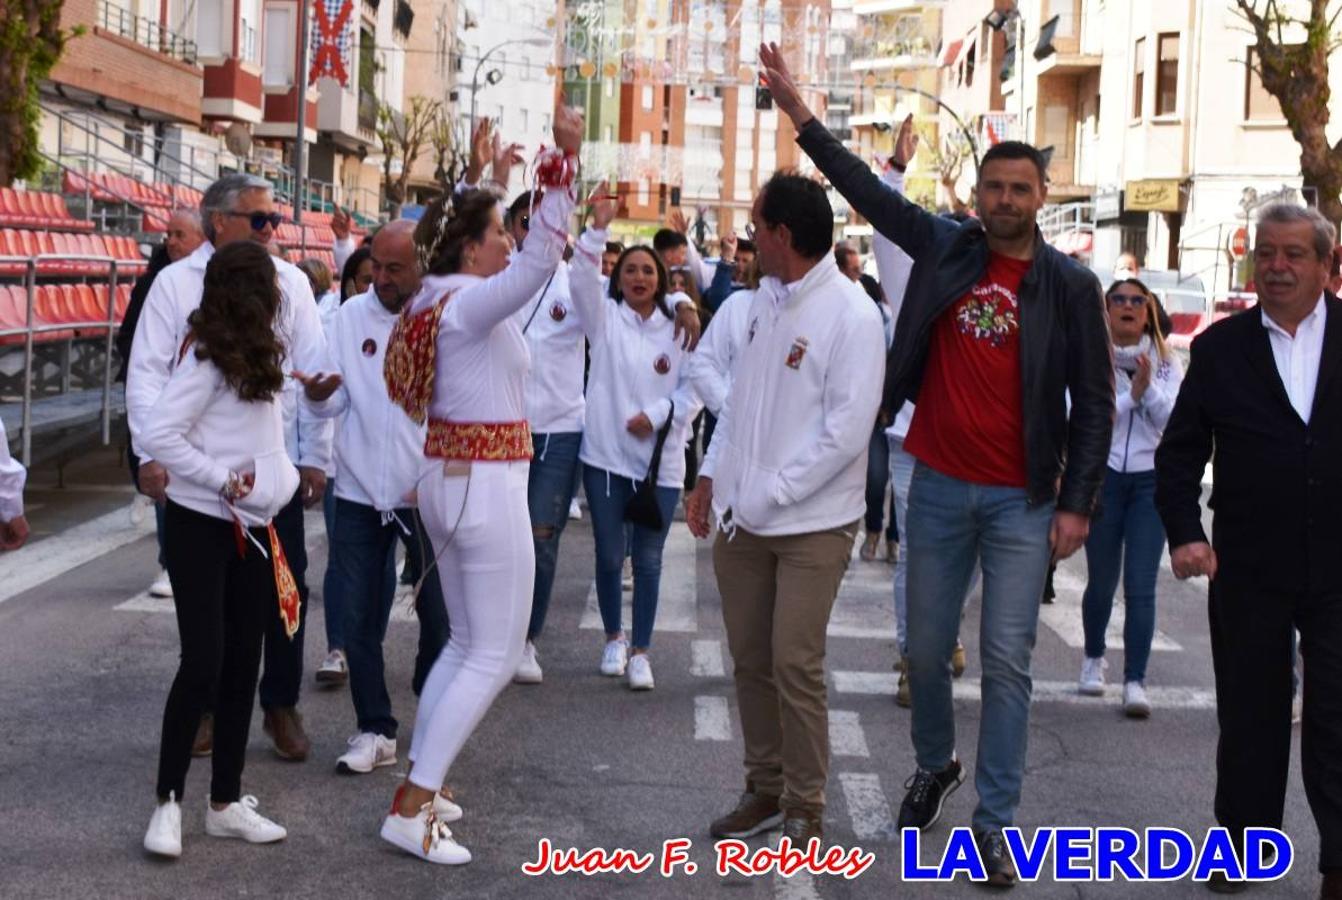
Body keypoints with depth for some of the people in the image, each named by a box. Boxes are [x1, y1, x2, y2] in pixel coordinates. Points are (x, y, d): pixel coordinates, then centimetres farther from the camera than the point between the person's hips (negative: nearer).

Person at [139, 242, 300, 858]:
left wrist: (279, 480, 4)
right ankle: (169, 802, 5)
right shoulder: (208, 355, -15)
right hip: (202, 527, -8)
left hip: (251, 527, 8)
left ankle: (226, 802, 17)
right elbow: (156, 434, -23)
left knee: (243, 666, 9)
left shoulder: (254, 352, 11)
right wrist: (223, 480, -18)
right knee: (203, 664, -8)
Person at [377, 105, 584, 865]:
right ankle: (411, 809, -6)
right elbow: (542, 256, -34)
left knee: (466, 643, 19)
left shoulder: (439, 297, 8)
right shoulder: (474, 304, -19)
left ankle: (420, 782, 23)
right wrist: (563, 160, -37)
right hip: (487, 488, -10)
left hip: (448, 480, 10)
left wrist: (483, 188, 30)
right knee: (496, 656, -4)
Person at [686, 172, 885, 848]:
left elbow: (847, 431, -18)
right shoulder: (765, 297, 7)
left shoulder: (850, 314, -15)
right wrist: (712, 476, 10)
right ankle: (765, 790, 26)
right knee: (750, 661, 12)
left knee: (795, 667, -3)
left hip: (811, 524, -7)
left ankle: (804, 807, 11)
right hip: (743, 516, 7)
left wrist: (769, 494, -16)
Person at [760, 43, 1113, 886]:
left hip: (1022, 500, -2)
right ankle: (934, 764, 38)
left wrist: (1078, 503, -7)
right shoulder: (944, 247, 2)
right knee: (927, 648, 13)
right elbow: (869, 190, 4)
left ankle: (996, 817, 8)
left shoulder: (1071, 285, -5)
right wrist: (802, 114, -1)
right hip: (938, 487, 3)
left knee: (1007, 659, -1)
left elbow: (1094, 402, -3)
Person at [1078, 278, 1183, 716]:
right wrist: (1132, 394, -17)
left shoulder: (1166, 363, 5)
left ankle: (1135, 681, -6)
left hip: (1151, 481, 1)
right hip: (1102, 477, -1)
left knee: (1141, 587, -6)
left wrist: (1149, 388, -17)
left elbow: (1175, 421, -4)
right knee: (1101, 581, 10)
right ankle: (1093, 658, 35)